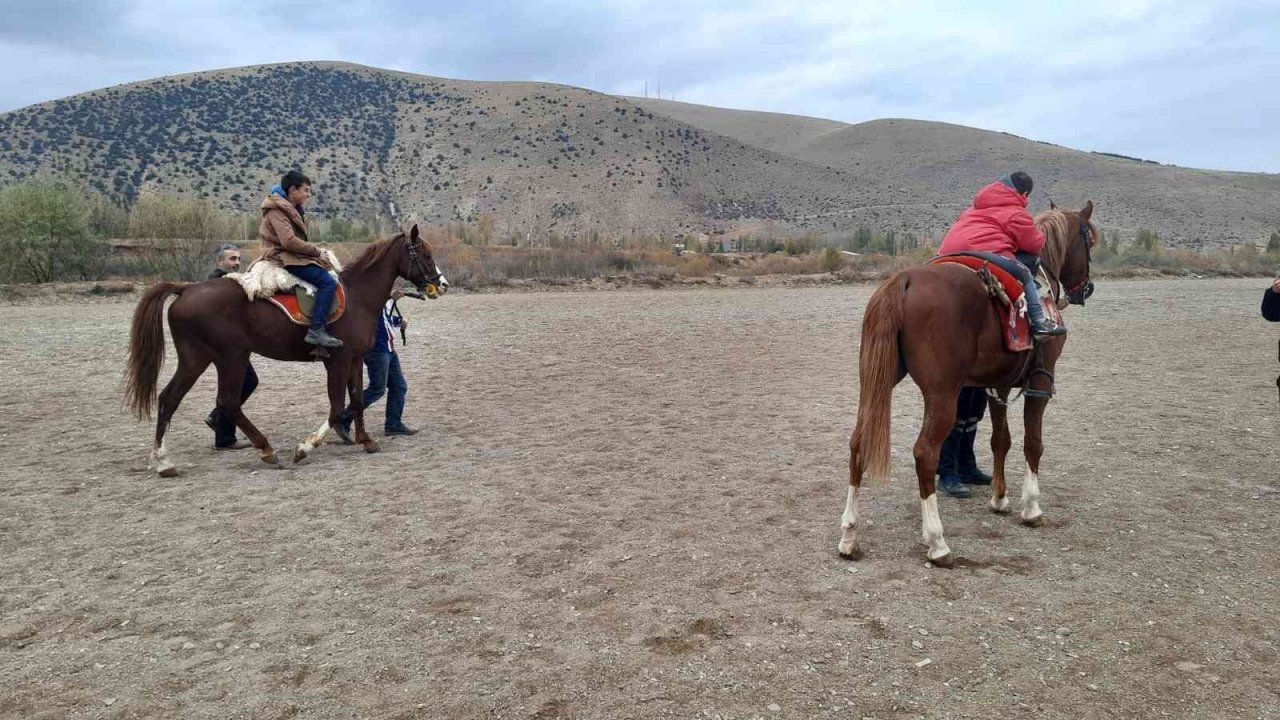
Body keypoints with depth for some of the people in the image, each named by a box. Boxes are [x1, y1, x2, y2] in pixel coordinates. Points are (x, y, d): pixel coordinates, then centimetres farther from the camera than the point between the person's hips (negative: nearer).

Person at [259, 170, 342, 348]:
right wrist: (316, 252, -16)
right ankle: (316, 331, -31)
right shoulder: (277, 210, -12)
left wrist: (315, 253, 7)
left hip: (293, 256, 11)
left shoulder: (293, 209, 20)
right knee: (328, 282, -24)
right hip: (283, 258, -11)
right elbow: (289, 241, -23)